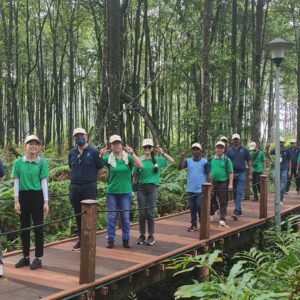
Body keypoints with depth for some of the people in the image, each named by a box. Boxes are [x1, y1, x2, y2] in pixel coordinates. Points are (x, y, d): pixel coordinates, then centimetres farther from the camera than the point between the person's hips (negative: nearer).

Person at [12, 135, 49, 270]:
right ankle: (25, 257, 22)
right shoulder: (18, 162, 1)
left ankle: (38, 258, 11)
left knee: (38, 227, 3)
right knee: (24, 227, 10)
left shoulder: (42, 162, -3)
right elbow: (16, 182, 3)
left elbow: (44, 182, -3)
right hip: (23, 196, 2)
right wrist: (16, 201, -2)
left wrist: (46, 201, -6)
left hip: (37, 196, -2)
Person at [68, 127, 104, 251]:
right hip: (74, 186, 5)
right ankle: (81, 239, 23)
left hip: (89, 186, -4)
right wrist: (77, 177, 12)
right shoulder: (72, 153, 7)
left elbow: (100, 169, 1)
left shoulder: (94, 152, -6)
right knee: (78, 214, 12)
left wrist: (91, 178, 7)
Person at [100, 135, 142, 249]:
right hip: (111, 192, 0)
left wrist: (132, 153, -22)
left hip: (125, 192, 0)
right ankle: (110, 239, 13)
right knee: (111, 217, 5)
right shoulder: (108, 158, -1)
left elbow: (140, 165, -16)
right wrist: (100, 155, -20)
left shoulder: (128, 157, -2)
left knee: (126, 217, 7)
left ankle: (126, 239, 17)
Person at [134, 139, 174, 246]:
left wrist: (162, 153, 1)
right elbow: (134, 175, 9)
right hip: (141, 188, 0)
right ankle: (142, 235, 14)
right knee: (141, 213, 2)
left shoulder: (157, 159, 6)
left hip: (152, 188, 0)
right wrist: (138, 168, -9)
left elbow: (172, 161, 10)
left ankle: (151, 236, 11)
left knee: (150, 213, 0)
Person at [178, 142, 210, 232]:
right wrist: (182, 158, -23)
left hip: (201, 190, -4)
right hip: (191, 189, 4)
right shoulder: (188, 161, 2)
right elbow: (179, 168, -10)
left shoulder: (204, 162, -5)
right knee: (192, 208, 11)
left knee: (199, 206, -8)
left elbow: (208, 176, -3)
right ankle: (193, 225, 20)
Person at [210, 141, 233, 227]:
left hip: (223, 183, -3)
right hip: (213, 183, 3)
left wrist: (230, 184, -10)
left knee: (223, 202, -1)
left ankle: (222, 219, 1)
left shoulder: (227, 160, 0)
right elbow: (208, 172, 12)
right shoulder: (211, 159, 8)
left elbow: (230, 173, -2)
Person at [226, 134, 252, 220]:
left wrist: (250, 173, 2)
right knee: (234, 192, 8)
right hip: (232, 173, 3)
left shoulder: (244, 150, 3)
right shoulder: (229, 150, 6)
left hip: (241, 173, -2)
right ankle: (239, 210, 22)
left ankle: (236, 211, -19)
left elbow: (248, 162, 6)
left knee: (240, 192, -12)